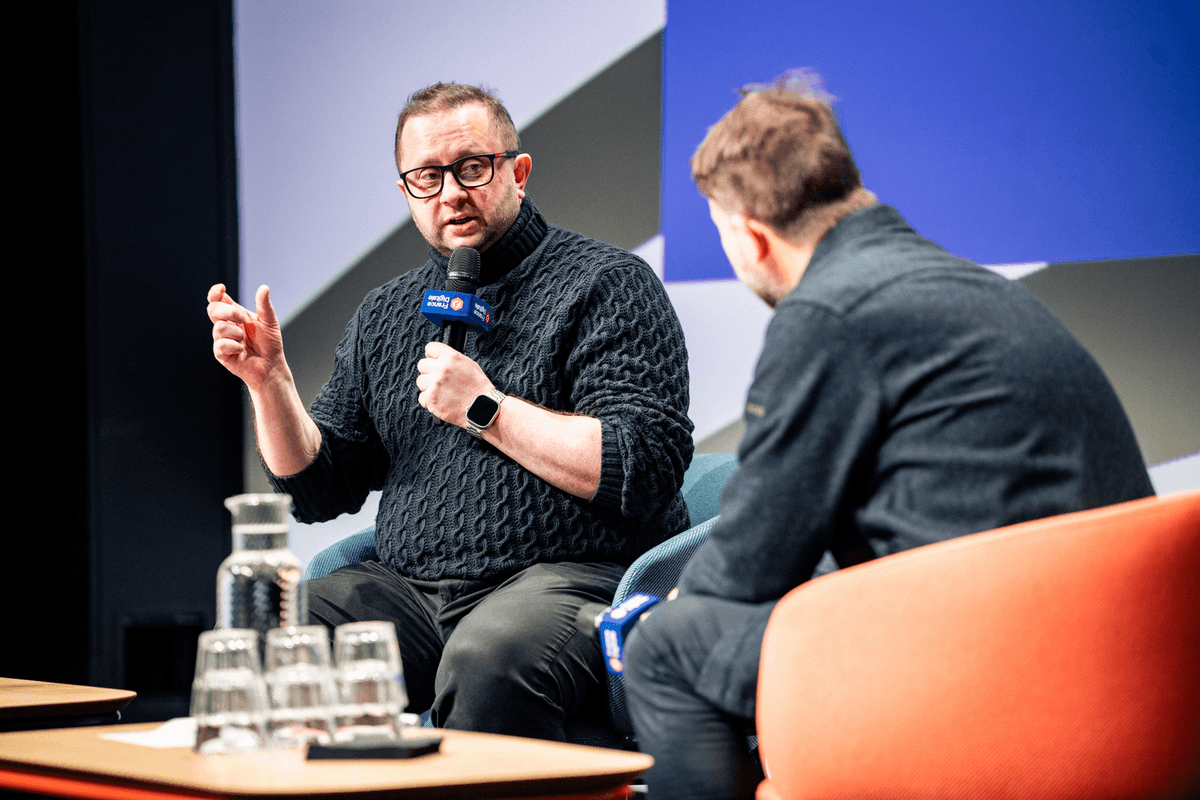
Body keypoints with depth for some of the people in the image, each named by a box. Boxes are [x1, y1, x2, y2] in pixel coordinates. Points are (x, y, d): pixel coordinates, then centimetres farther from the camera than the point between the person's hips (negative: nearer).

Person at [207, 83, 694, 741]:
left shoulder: (608, 285, 1)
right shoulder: (385, 315, 20)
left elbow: (647, 470, -11)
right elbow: (320, 488, 19)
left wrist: (486, 410, -11)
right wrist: (269, 381, 2)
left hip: (569, 577, -5)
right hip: (407, 589, 5)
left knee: (487, 662, -38)